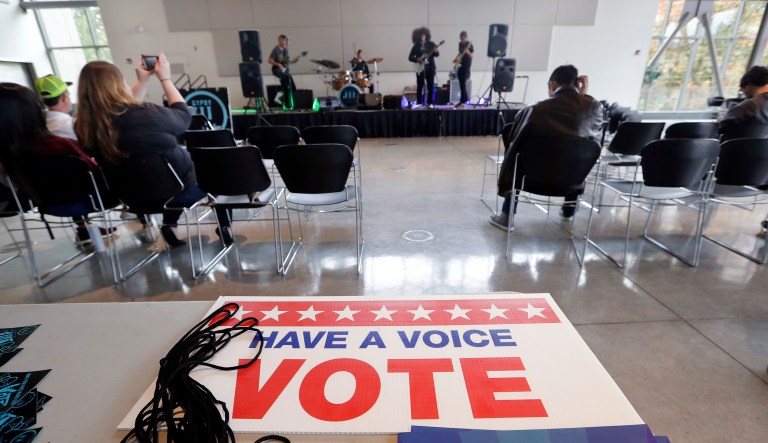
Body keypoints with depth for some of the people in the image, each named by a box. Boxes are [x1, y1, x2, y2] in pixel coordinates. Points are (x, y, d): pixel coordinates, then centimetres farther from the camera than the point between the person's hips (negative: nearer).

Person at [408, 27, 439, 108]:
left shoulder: (431, 44, 5)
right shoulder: (416, 46, 3)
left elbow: (437, 55, 1)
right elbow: (410, 57, 1)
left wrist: (435, 51, -20)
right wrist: (417, 59, -15)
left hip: (430, 68, 1)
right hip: (420, 68, -1)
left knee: (431, 86, 0)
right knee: (420, 86, 1)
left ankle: (430, 103, 7)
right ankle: (419, 103, 9)